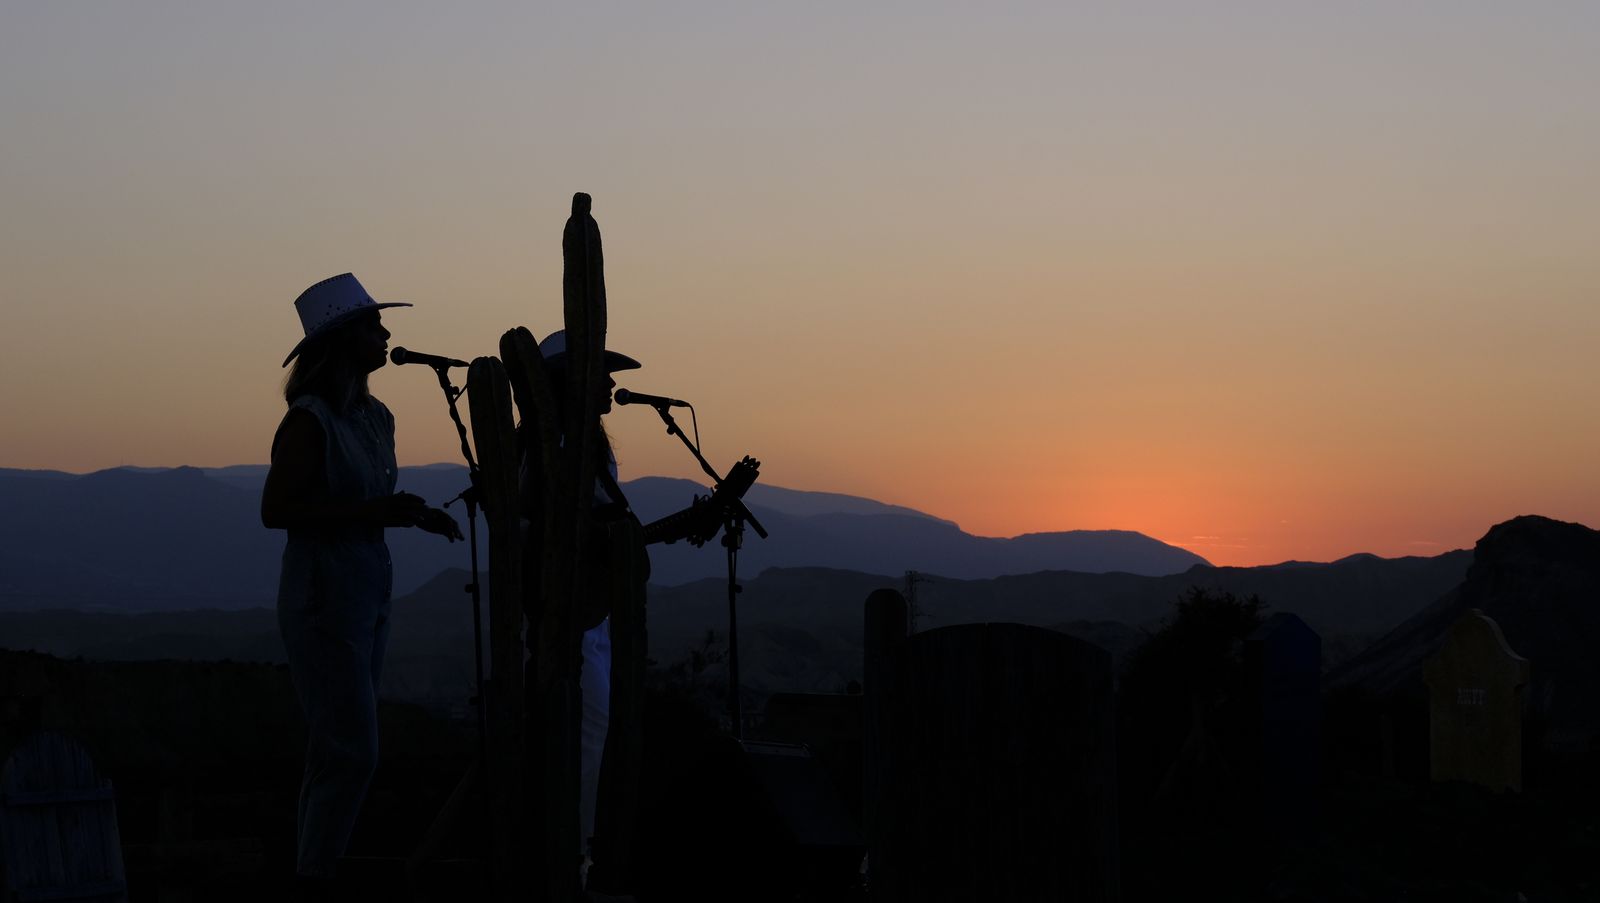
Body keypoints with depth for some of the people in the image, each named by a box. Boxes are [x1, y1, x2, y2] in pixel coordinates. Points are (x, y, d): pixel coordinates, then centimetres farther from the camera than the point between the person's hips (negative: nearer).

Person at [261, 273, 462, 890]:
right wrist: (371, 512, -22)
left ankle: (316, 871, 15)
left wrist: (417, 515, 4)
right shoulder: (310, 420, -13)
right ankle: (315, 876, 0)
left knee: (336, 750, 10)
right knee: (353, 753, -9)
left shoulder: (376, 418, 11)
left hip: (370, 593, 8)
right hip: (324, 595, -8)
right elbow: (276, 510, -18)